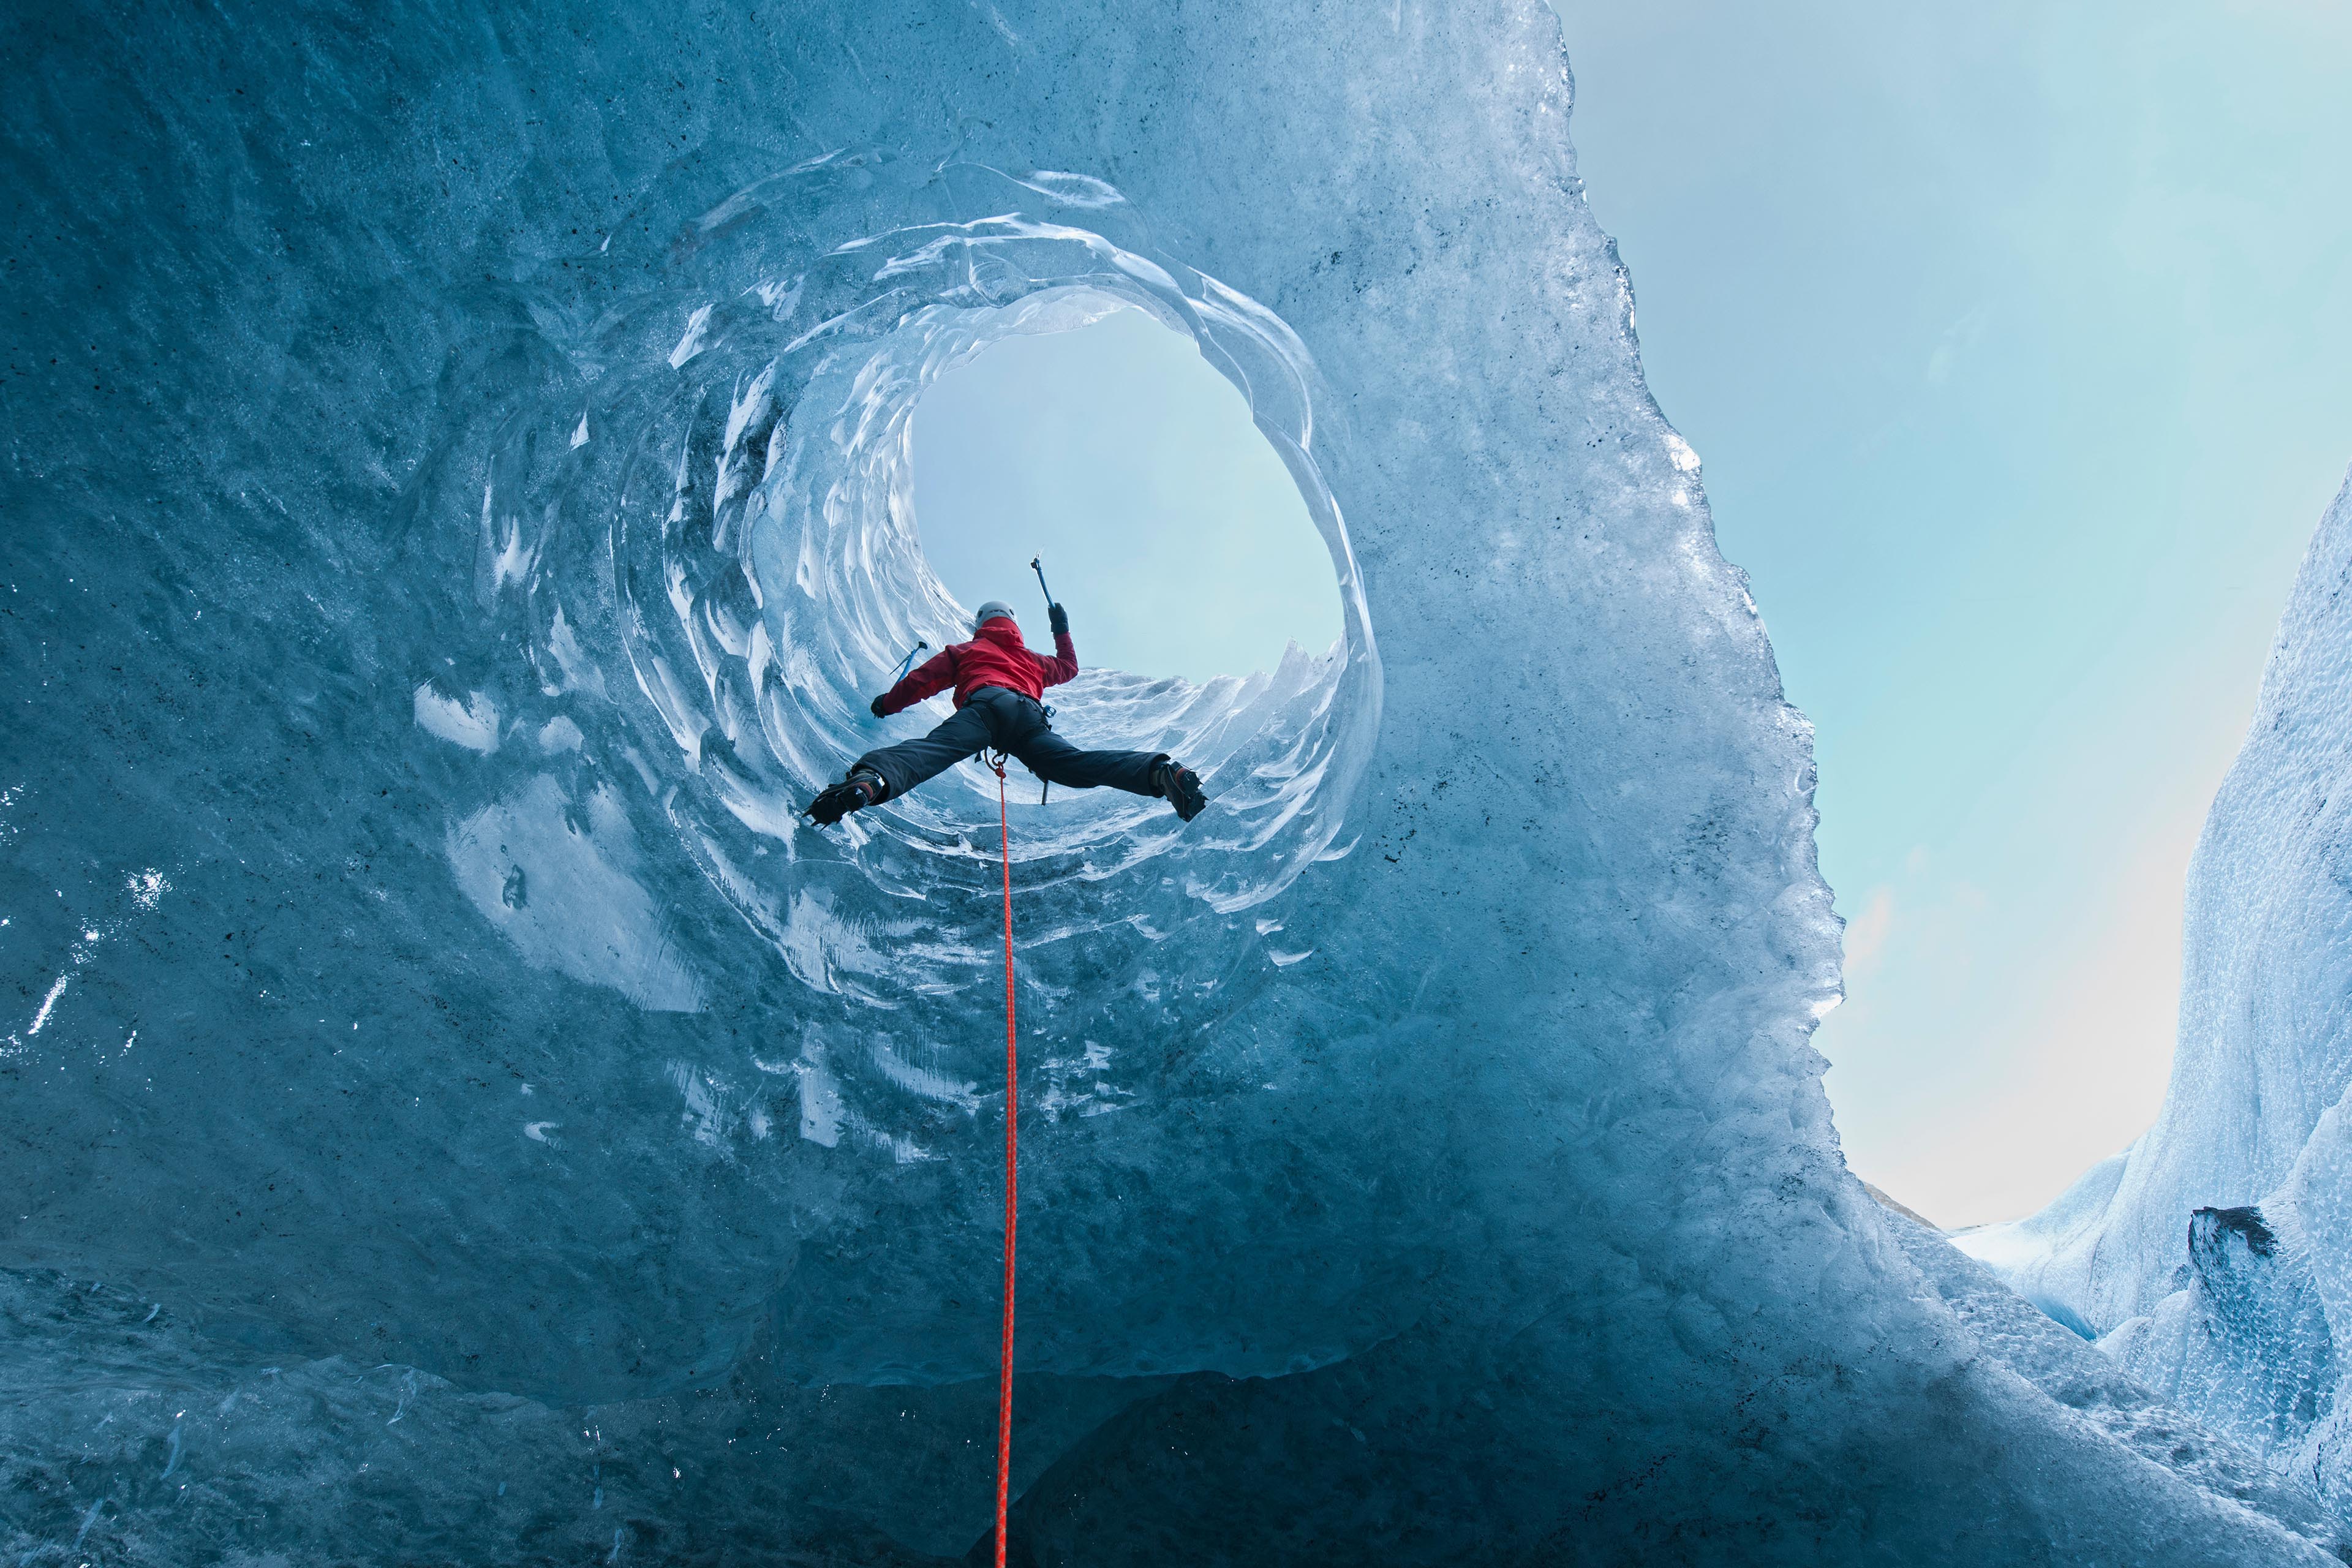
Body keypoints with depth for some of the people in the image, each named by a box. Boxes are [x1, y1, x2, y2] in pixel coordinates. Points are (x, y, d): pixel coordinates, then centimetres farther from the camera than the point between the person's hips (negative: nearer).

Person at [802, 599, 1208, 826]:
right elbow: (1068, 667, 63)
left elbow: (922, 680, 34)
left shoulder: (964, 651, 37)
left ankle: (868, 780, -58)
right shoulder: (1033, 661, 44)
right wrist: (1062, 631, 79)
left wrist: (886, 704, 51)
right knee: (1077, 764, -17)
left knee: (931, 750, -29)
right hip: (1030, 717, 2)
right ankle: (1162, 772, -41)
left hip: (984, 703, -2)